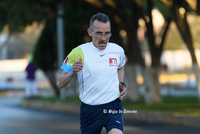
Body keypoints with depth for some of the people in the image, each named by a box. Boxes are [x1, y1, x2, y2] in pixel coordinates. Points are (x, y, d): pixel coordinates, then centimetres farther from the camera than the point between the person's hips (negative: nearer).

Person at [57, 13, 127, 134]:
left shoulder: (118, 50, 2)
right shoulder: (79, 53, -8)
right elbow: (60, 84, -6)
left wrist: (122, 84, 8)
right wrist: (72, 73, -26)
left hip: (113, 107, 0)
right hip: (89, 109, 0)